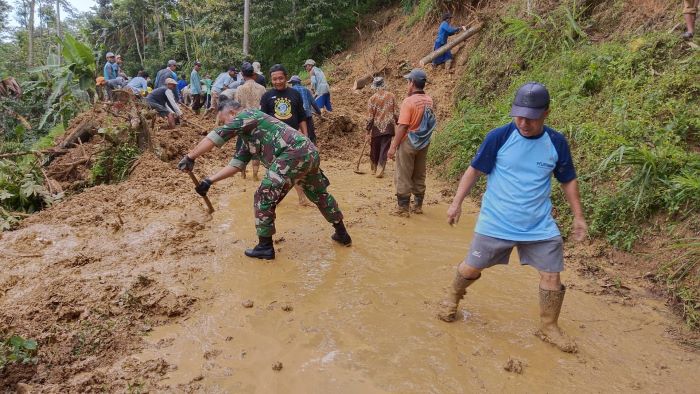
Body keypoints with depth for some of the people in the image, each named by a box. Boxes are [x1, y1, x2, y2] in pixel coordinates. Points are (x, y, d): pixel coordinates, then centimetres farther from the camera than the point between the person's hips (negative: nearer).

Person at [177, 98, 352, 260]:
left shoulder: (246, 115, 2)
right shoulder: (249, 135, 28)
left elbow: (217, 136, -8)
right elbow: (237, 163, 25)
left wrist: (190, 157, -3)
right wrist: (210, 180, 18)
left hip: (293, 156, -11)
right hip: (309, 153, 11)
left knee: (264, 198, 0)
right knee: (320, 194, 25)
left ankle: (265, 247, 10)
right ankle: (342, 234, 39)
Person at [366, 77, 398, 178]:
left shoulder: (373, 98, -5)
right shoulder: (391, 96, -3)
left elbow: (370, 117, -6)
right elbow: (395, 113, -2)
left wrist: (368, 131, 0)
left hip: (376, 128, 0)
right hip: (388, 127, 0)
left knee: (374, 150, 16)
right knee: (384, 150, 2)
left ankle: (374, 169, 31)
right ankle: (380, 171, -5)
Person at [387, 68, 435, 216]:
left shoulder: (408, 101, -17)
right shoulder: (429, 101, 2)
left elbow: (402, 126, -21)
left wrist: (393, 147, -17)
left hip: (408, 143, -6)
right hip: (424, 144, 7)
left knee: (403, 177, 2)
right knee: (419, 176, 15)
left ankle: (403, 208, 5)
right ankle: (418, 205, 23)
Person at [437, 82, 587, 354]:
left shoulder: (556, 142, -3)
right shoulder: (499, 137, -11)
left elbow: (568, 180, 10)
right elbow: (474, 170, -2)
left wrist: (578, 216, 8)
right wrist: (457, 202, -4)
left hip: (541, 227, 2)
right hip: (495, 224, -2)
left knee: (552, 276, 3)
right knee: (472, 268, 9)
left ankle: (549, 327, 26)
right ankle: (452, 298, 39)